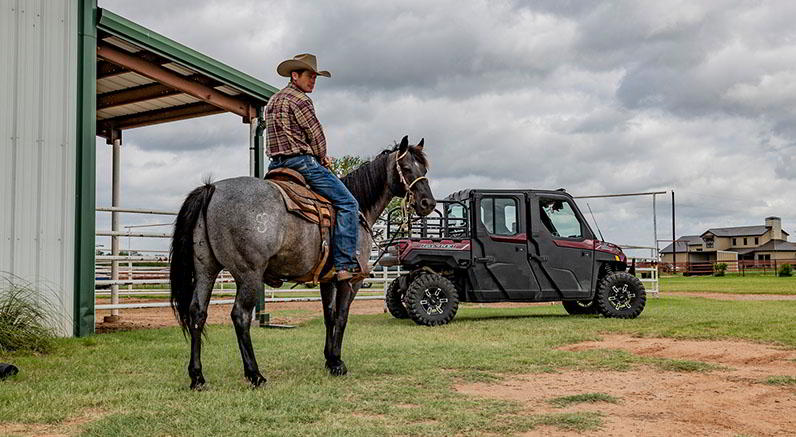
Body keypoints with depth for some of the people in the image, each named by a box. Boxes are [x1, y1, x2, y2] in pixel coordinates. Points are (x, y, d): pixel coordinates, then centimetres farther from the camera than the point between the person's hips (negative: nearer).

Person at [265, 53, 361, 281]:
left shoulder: (273, 101, 22)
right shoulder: (299, 99, -7)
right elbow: (316, 134, -7)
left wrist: (318, 157, 22)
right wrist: (322, 158, 12)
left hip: (276, 164, 10)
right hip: (301, 161, -9)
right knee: (347, 204, -9)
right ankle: (345, 264, -17)